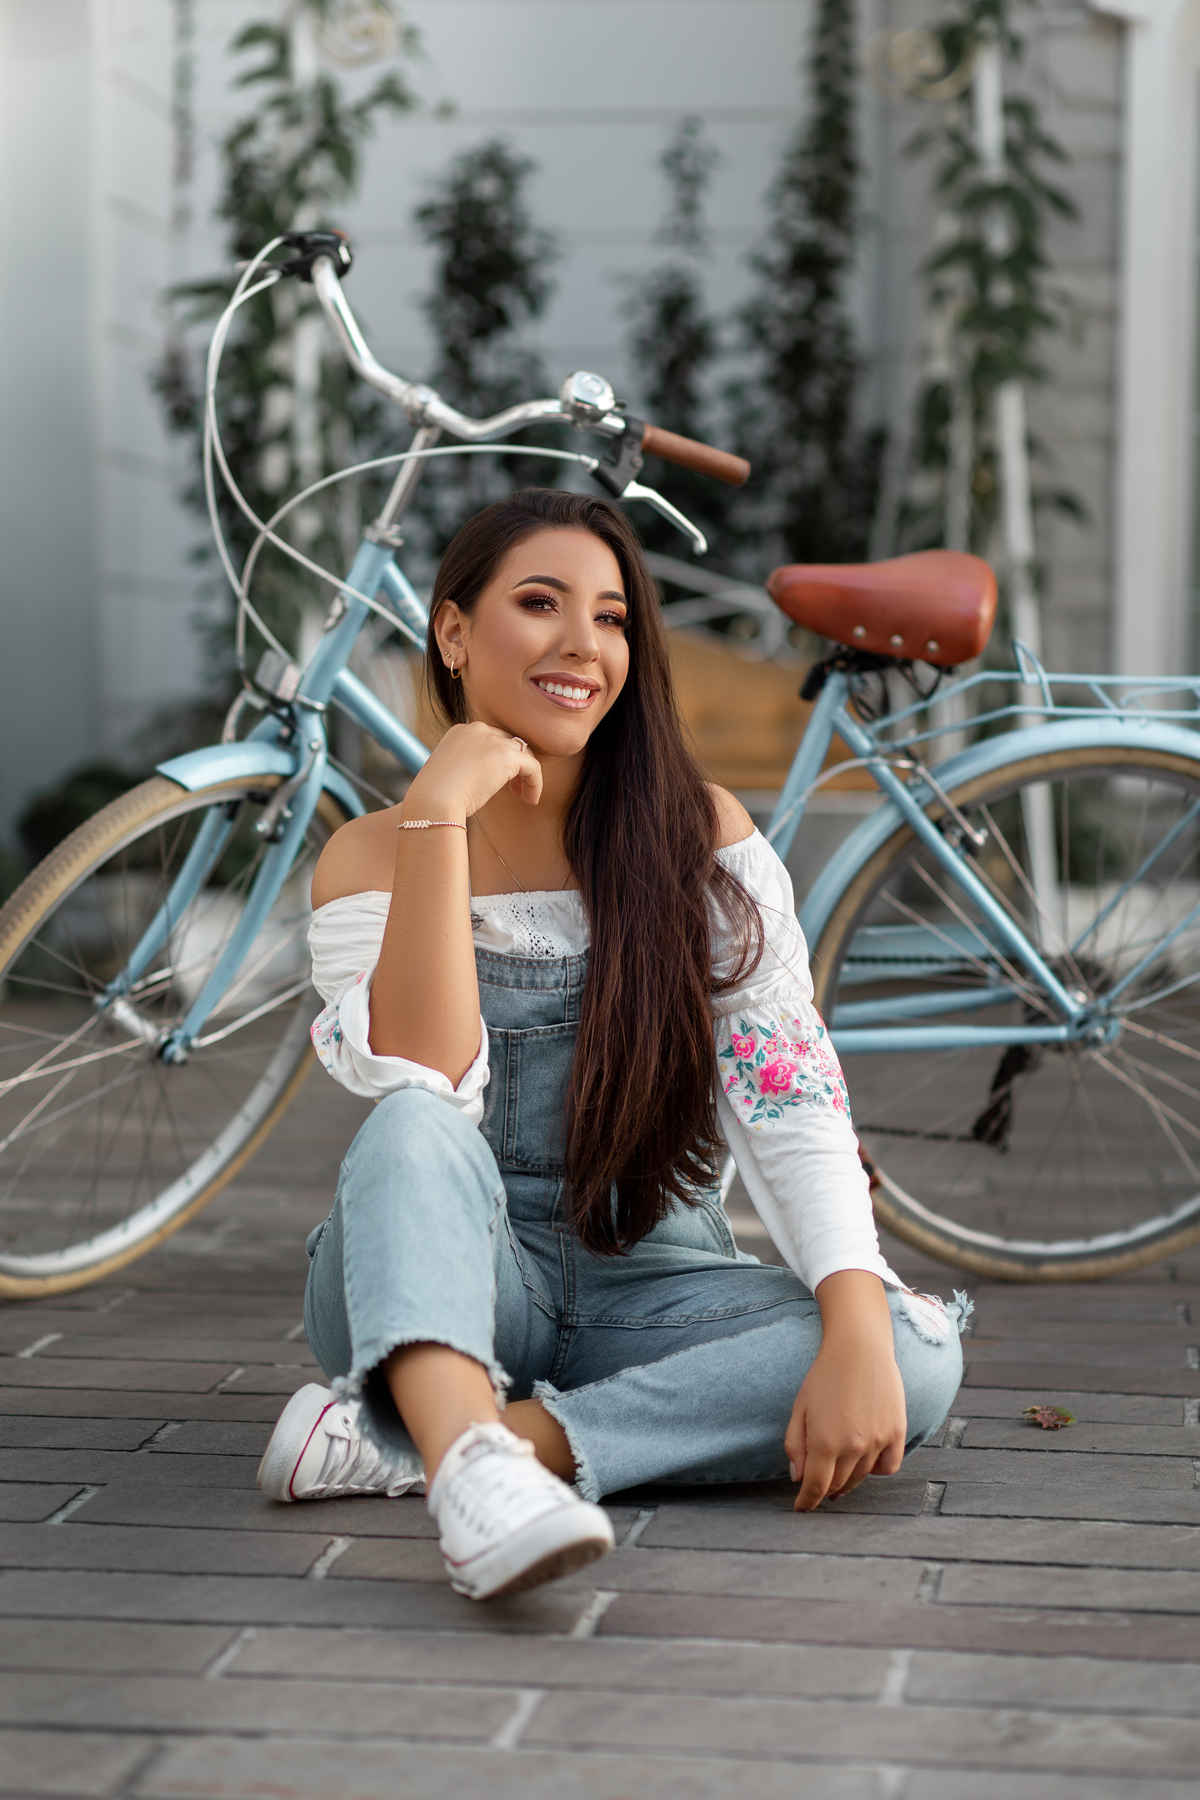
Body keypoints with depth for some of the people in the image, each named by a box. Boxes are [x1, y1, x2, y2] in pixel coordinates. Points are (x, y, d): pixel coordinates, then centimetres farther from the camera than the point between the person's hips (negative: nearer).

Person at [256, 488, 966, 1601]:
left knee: (918, 1358, -27)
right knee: (413, 1133, -32)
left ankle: (400, 1440, -34)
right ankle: (470, 1467, -56)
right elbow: (425, 1083, -22)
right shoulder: (369, 858, -3)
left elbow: (791, 1099, -12)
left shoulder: (700, 839, -1)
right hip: (435, 1286, -1)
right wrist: (439, 812, -24)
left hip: (648, 1288, 1)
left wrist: (858, 1333, -27)